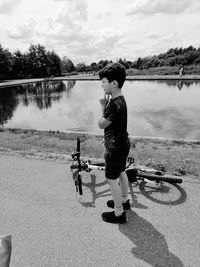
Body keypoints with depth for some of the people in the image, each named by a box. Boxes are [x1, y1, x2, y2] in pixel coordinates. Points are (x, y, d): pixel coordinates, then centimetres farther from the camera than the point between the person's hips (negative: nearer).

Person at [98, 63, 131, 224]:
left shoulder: (115, 104, -27)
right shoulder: (120, 99, 4)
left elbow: (101, 124, -16)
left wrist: (103, 106, -9)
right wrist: (105, 105, -2)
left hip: (115, 147, -10)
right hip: (122, 143, 10)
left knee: (112, 179, 4)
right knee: (121, 173, 24)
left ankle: (119, 214, 19)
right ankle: (124, 201, 45)